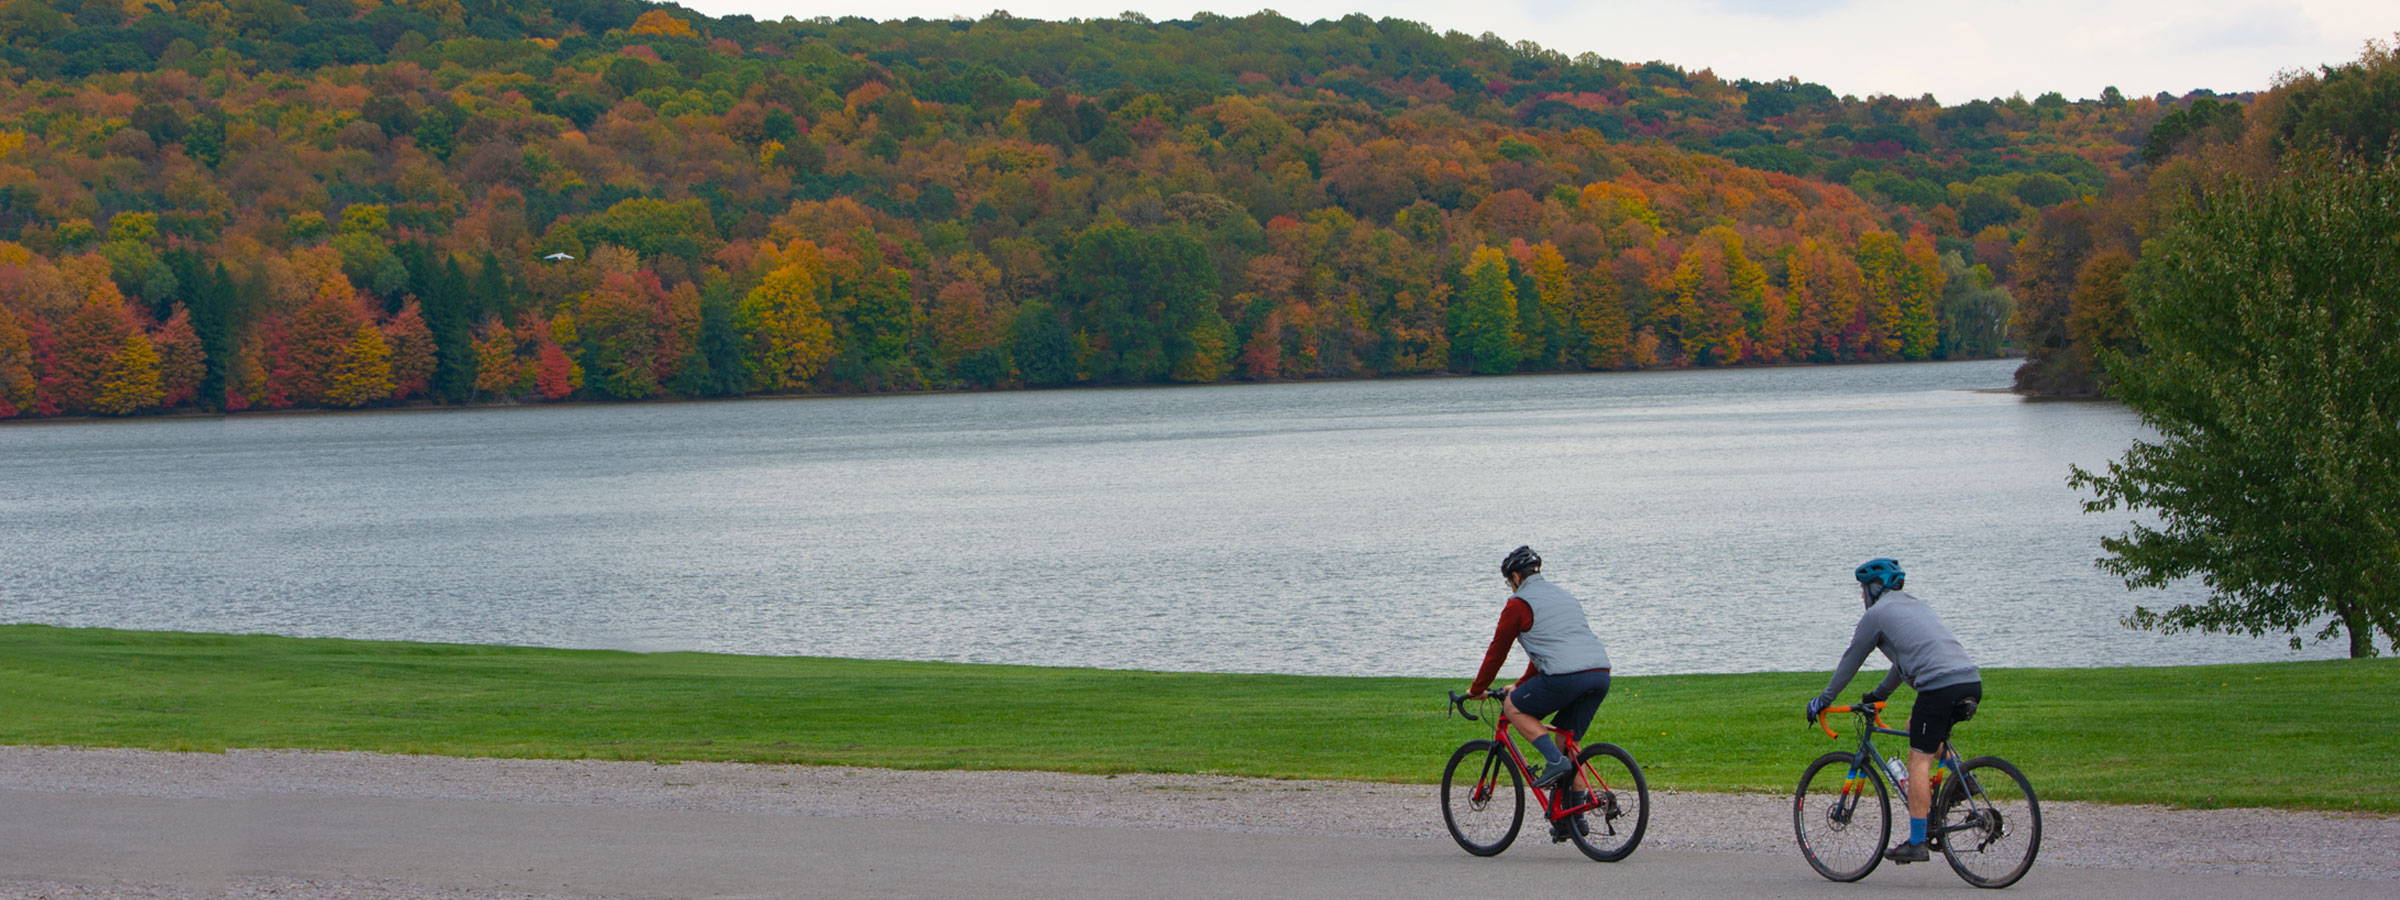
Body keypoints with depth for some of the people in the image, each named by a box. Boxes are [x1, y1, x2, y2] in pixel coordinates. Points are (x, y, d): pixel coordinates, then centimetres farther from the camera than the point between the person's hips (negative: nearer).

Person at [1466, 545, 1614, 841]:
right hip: (1600, 673, 8)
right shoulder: (1565, 597, 30)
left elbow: (1497, 650, 10)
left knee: (1513, 707, 12)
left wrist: (1477, 690, 24)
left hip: (1566, 676, -8)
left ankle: (1555, 761, -5)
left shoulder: (1519, 604, 5)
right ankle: (1575, 815, 14)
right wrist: (1522, 685, 45)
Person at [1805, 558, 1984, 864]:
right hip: (1972, 682, 8)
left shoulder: (1876, 614, 7)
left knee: (1919, 760, -3)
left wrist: (1824, 699, 26)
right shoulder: (1915, 606, 30)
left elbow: (1850, 661, 14)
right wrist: (1880, 693, 53)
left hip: (1940, 686, -8)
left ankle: (1916, 844, -5)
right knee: (1915, 726, 30)